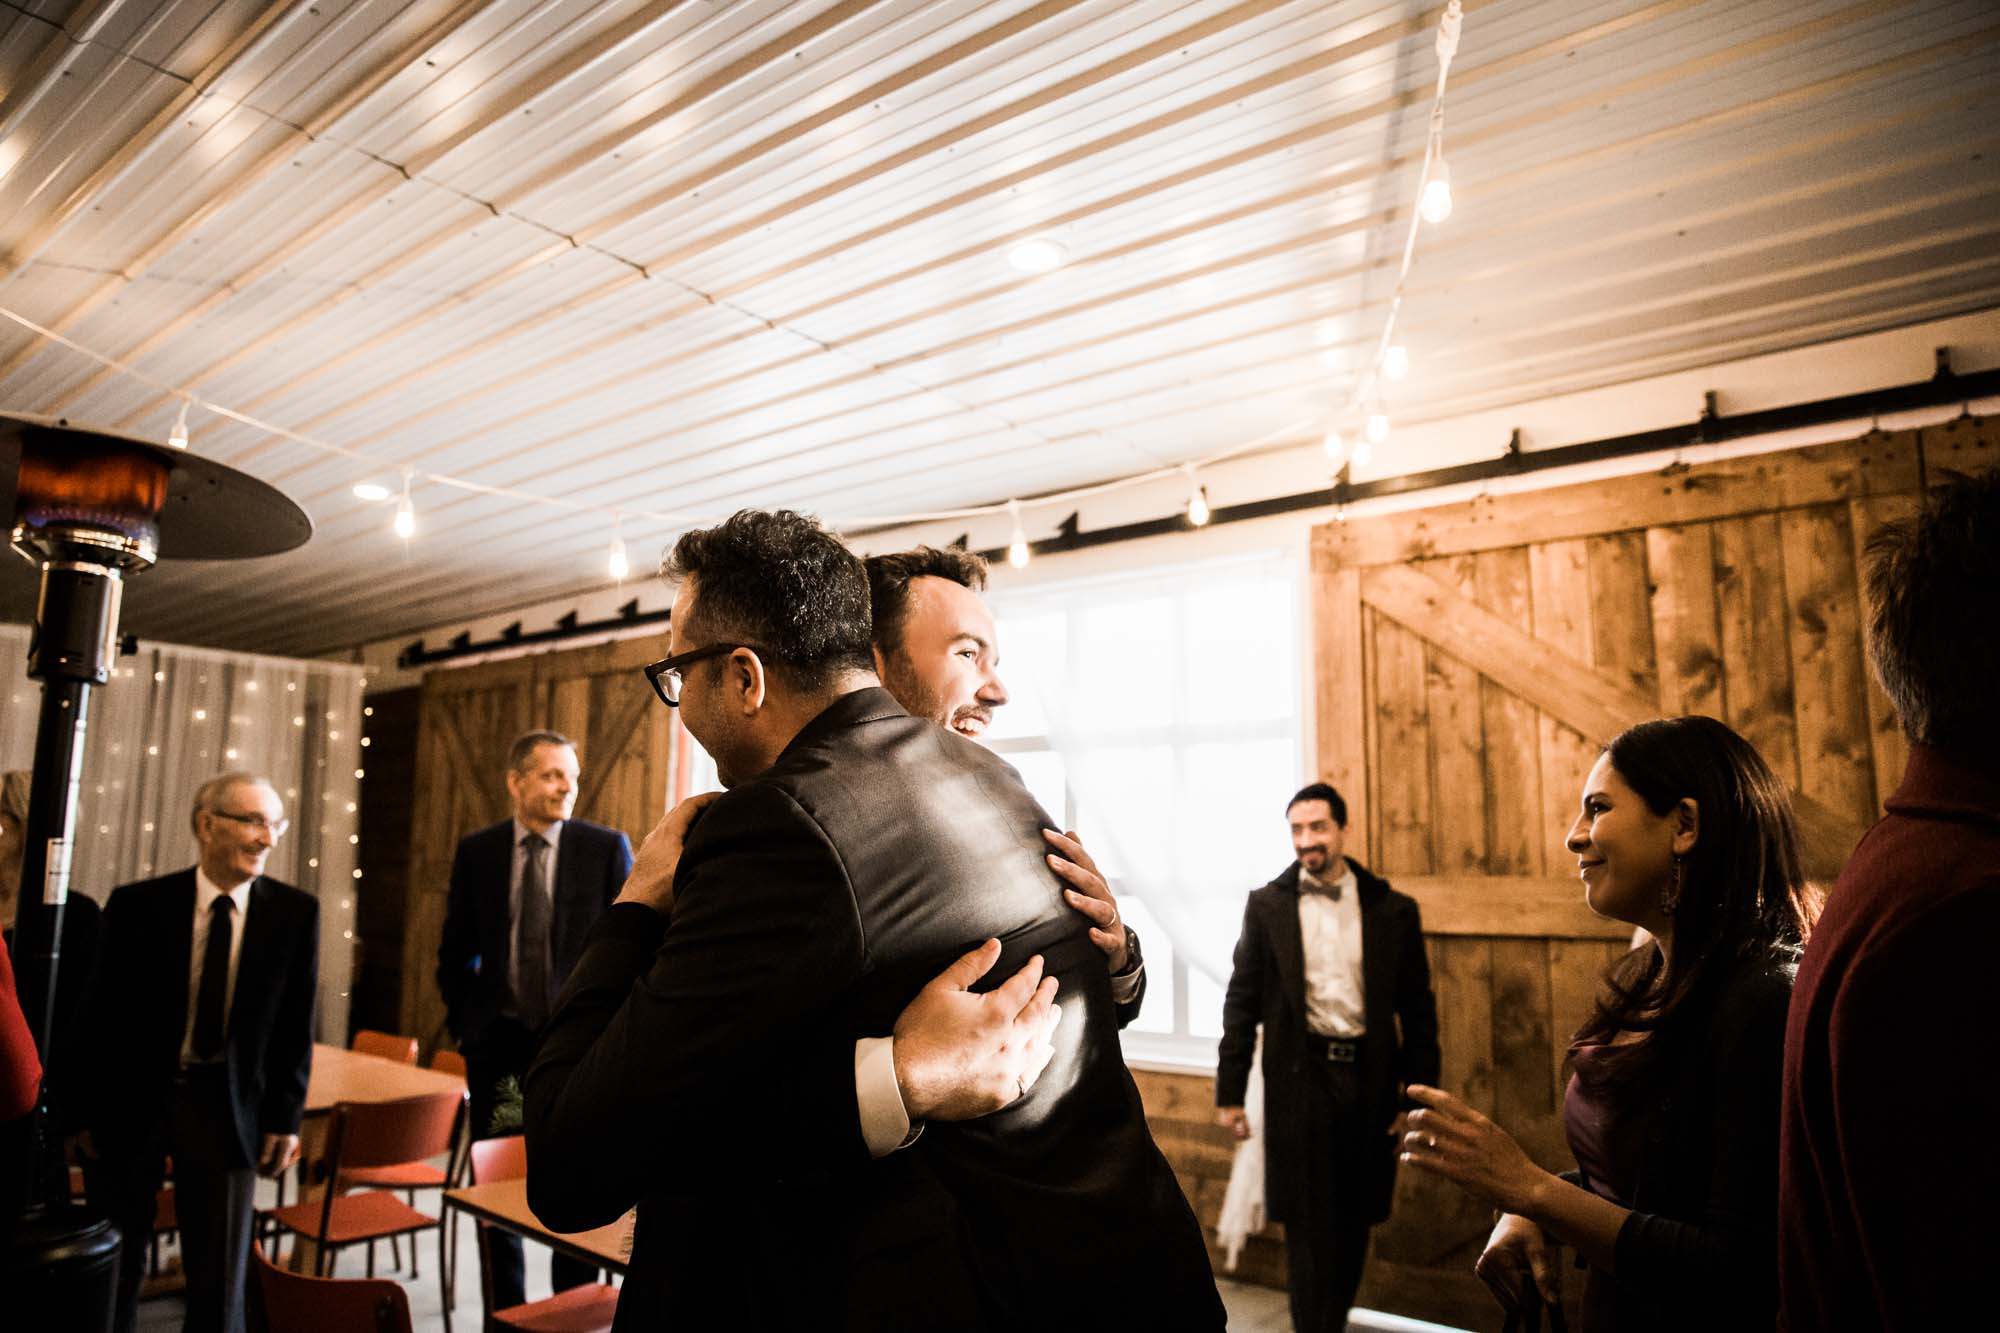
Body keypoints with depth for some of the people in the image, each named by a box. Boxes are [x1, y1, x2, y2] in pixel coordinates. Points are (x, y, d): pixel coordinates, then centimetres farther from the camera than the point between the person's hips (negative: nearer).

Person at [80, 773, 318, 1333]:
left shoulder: (295, 912, -6)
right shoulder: (137, 905, -8)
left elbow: (296, 1024, -2)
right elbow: (101, 1014, -3)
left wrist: (285, 1117, -3)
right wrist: (85, 1109, -3)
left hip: (227, 1106, 0)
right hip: (131, 1099, 0)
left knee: (220, 1280, 8)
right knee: (113, 1270, 16)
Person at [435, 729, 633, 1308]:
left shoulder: (607, 848, -7)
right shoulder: (476, 851, 0)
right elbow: (455, 951, 10)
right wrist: (464, 1024, 5)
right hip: (498, 1042, 2)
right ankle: (506, 1312, 31)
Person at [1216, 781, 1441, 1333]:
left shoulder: (1393, 910, 2)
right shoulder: (1267, 905, -1)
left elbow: (1418, 1008, 6)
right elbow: (1242, 1002, 1)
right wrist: (1229, 1090, -1)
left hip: (1369, 1080, 2)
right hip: (1301, 1080, -2)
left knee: (1354, 1222, 14)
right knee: (1309, 1225, 4)